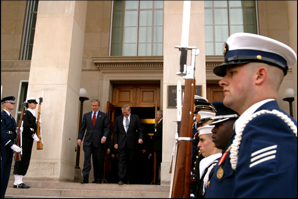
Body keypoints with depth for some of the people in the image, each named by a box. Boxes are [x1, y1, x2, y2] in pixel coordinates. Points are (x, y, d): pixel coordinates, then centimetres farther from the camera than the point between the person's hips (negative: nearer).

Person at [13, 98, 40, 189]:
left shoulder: (33, 114, 20)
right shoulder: (25, 113, -7)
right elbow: (25, 126, -18)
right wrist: (33, 135, -19)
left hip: (29, 139, 9)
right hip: (24, 138, -9)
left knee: (26, 160, 8)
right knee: (22, 158, -7)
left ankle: (19, 181, 13)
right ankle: (17, 182, -3)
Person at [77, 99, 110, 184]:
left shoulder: (104, 116, 7)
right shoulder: (86, 115, 15)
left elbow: (107, 128, 1)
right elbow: (82, 128, 14)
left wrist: (104, 136, -15)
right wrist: (79, 138, 3)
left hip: (99, 141, -1)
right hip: (88, 141, 2)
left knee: (99, 161, 3)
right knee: (87, 158, -10)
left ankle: (98, 179, 12)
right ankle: (85, 178, -12)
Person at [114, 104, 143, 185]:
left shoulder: (135, 118, 4)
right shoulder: (118, 119, 9)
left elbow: (140, 130, 4)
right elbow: (115, 132, 11)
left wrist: (140, 138, -13)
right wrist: (115, 142, 4)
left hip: (132, 143, -1)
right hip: (122, 144, 1)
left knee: (131, 161, 6)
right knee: (122, 160, -6)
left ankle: (130, 179, 17)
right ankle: (121, 179, -5)